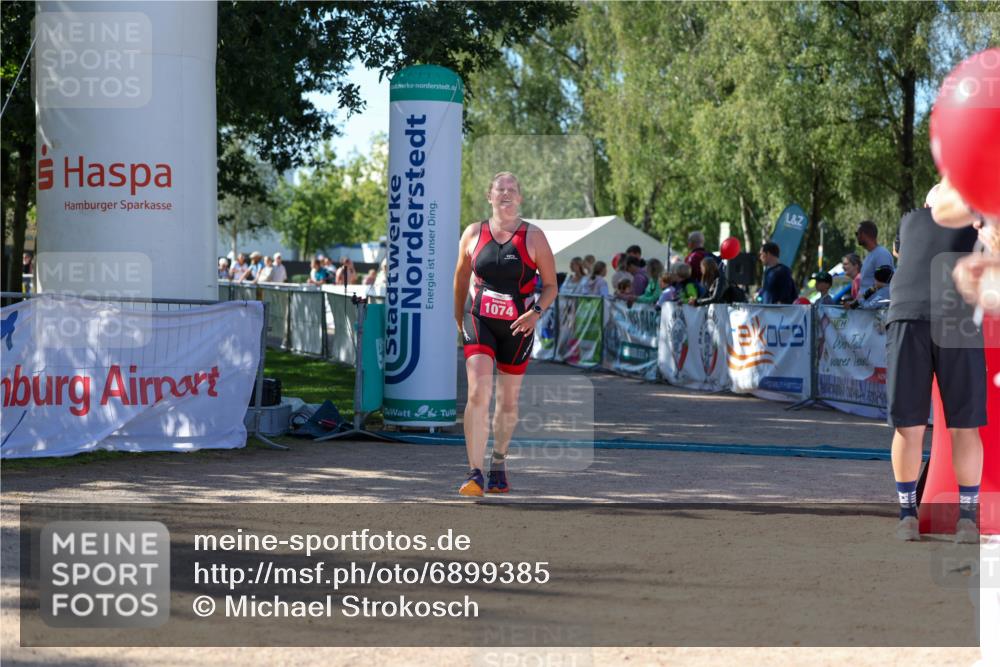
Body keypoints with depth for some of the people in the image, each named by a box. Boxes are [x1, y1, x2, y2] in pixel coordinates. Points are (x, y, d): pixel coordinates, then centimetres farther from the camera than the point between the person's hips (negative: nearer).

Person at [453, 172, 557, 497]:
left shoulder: (533, 237, -2)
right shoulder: (473, 233, 3)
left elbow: (550, 285, 1)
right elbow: (461, 277, 16)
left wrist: (536, 312, -16)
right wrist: (458, 318, 18)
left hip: (517, 326, 0)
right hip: (479, 321, 0)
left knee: (508, 401, 11)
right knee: (478, 393, -18)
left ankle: (499, 462, 34)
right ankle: (475, 472, -20)